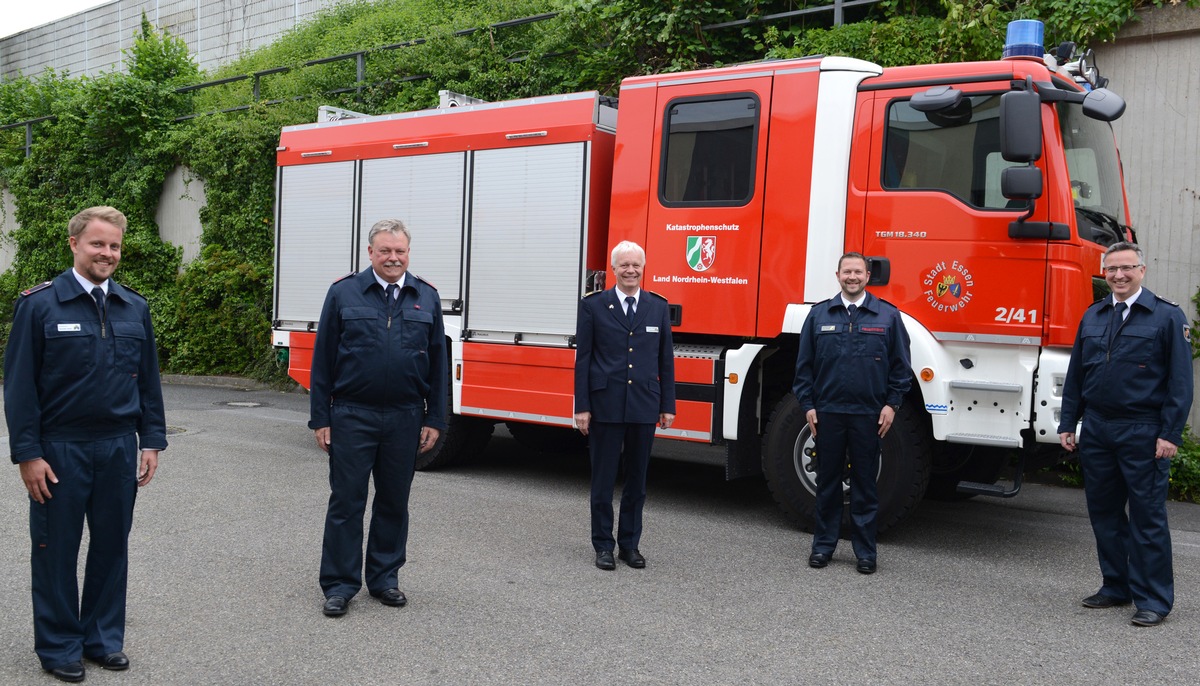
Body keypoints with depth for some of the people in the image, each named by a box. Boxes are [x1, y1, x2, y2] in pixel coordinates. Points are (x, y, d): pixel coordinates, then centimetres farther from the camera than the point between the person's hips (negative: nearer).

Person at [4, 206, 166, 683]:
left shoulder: (135, 308, 6)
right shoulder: (39, 304, -6)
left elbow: (148, 379, 11)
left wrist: (151, 441, 6)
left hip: (119, 448, 4)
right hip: (60, 450, -4)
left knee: (112, 545, 12)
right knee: (56, 549, 8)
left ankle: (104, 637, 27)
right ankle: (59, 645, 23)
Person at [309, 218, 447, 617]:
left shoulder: (426, 298, 6)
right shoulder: (344, 293, 1)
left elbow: (438, 364, 8)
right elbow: (323, 359, 1)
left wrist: (434, 419, 3)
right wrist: (320, 418, -3)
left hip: (405, 419, 2)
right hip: (352, 416, -2)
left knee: (394, 502, 11)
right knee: (346, 501, 3)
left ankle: (384, 578, 25)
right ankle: (339, 584, 13)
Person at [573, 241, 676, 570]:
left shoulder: (659, 306, 7)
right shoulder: (593, 305, 0)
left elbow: (666, 359, 8)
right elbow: (583, 358, -1)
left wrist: (668, 406, 5)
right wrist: (581, 407, -5)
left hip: (644, 407, 2)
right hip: (605, 406, -2)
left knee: (637, 480, 10)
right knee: (603, 479, 5)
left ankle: (630, 543, 22)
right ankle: (603, 545, 17)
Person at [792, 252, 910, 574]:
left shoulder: (888, 316, 3)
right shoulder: (819, 315, 6)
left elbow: (901, 366, 5)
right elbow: (804, 364, 7)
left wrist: (892, 404, -3)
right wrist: (807, 404, 0)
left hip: (869, 414, -1)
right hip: (827, 412, 1)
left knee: (865, 485, 6)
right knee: (827, 482, 9)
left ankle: (865, 551, 15)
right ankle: (823, 545, 20)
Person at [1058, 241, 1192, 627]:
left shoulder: (1167, 316, -3)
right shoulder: (1092, 317, 12)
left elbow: (1180, 381, -5)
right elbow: (1075, 375, 15)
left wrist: (1170, 434, -11)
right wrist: (1068, 425, 10)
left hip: (1142, 434, -5)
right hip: (1096, 431, 5)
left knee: (1147, 518, -1)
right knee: (1104, 513, 12)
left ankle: (1154, 600, 8)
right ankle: (1116, 587, 24)